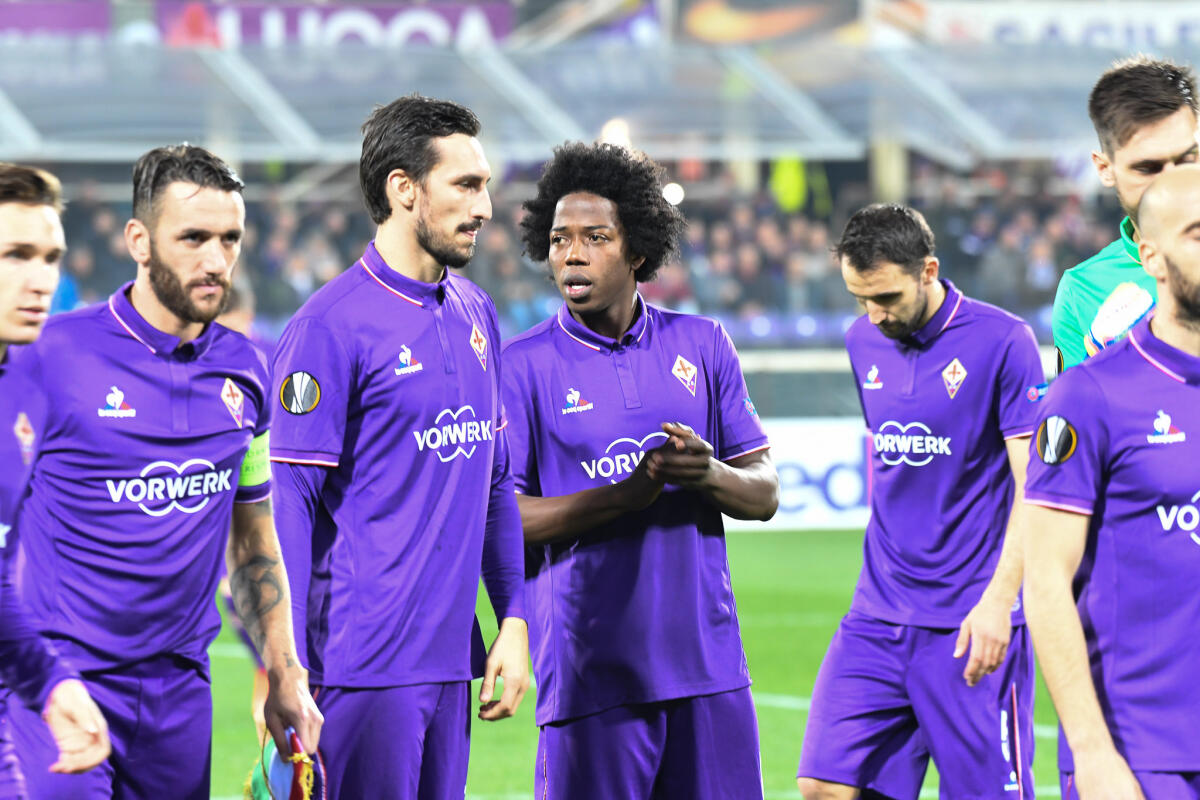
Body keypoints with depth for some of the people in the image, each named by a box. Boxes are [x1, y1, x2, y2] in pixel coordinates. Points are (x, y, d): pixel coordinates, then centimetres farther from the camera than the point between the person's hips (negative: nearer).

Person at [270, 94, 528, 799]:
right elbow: (287, 501, -11)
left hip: (451, 660, 7)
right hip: (364, 664, -7)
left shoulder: (475, 313, 13)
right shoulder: (331, 325, -10)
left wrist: (514, 621, 13)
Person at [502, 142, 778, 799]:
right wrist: (625, 497, -18)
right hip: (588, 667, -3)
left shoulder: (702, 345, 9)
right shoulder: (521, 366, -1)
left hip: (708, 664, 3)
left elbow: (765, 494, 10)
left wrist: (710, 476, -13)